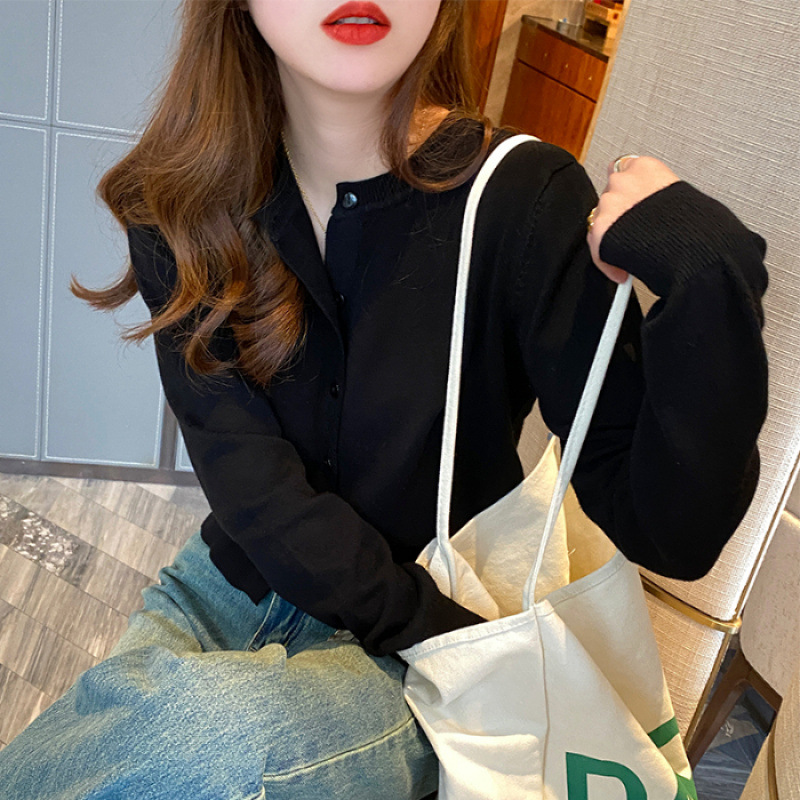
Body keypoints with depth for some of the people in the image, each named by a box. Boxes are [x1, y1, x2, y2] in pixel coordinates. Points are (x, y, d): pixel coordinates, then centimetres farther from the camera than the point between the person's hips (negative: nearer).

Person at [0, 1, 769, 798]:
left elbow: (673, 533, -19)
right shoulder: (182, 202, -7)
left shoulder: (525, 200, -17)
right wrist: (450, 639, -20)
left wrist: (708, 280, -33)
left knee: (209, 728, -32)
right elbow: (249, 479, -14)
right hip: (229, 587, 3)